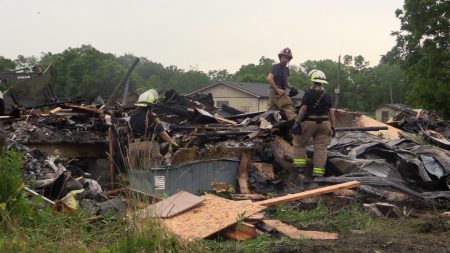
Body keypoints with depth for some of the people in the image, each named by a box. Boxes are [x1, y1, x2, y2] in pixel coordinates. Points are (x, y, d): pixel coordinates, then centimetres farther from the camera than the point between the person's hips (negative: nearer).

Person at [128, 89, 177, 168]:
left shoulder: (133, 115, 8)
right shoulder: (151, 116, -10)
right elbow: (162, 133, -13)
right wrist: (174, 143, -9)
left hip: (133, 145, 6)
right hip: (148, 144, -6)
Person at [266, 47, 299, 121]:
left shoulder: (286, 69, 19)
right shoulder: (276, 67, -9)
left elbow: (285, 81, 29)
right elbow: (269, 78, -22)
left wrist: (291, 87, 9)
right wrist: (277, 89, -23)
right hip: (275, 91, -10)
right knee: (288, 106, -19)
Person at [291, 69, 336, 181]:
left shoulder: (308, 93, -8)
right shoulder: (326, 95, 7)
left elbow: (303, 109, -14)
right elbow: (331, 112, 5)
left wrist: (297, 122, -10)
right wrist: (332, 127, 10)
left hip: (309, 122, -4)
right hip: (324, 123, 4)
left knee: (299, 143, 14)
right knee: (321, 147, 4)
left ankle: (299, 165, 8)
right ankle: (318, 173, 4)